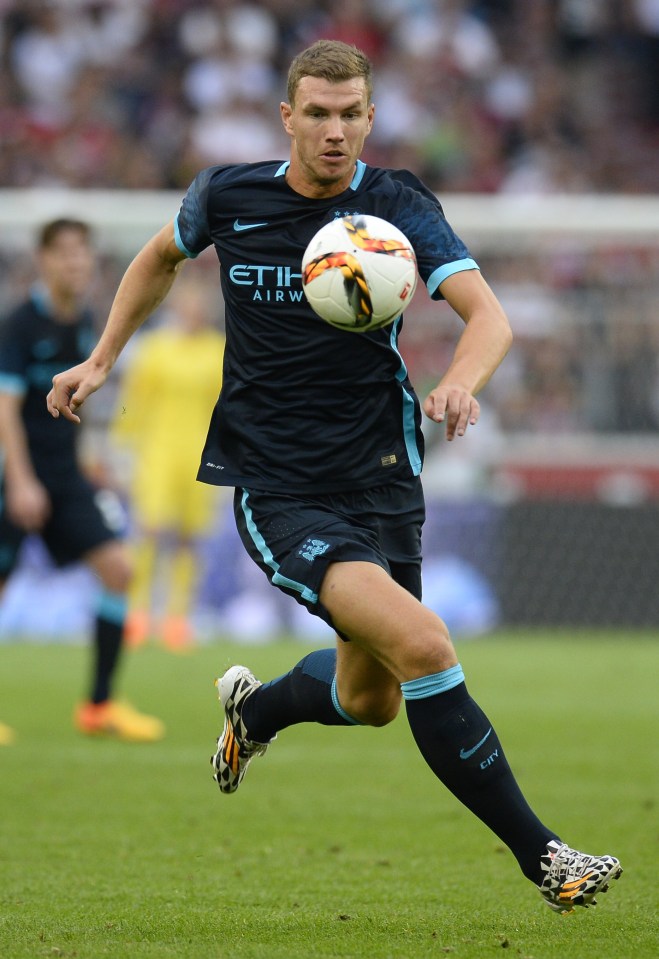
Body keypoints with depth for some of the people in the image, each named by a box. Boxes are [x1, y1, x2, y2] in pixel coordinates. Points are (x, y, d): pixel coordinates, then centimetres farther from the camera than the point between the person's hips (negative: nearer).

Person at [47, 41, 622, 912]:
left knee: (371, 701, 16)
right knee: (423, 645, -24)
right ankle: (540, 856, -18)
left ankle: (256, 707, 51)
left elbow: (489, 315, -17)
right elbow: (161, 257, 22)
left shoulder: (398, 205, -5)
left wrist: (460, 381, -38)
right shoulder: (226, 198, -1)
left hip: (381, 479, 3)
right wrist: (101, 361, 18)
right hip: (278, 491, -3)